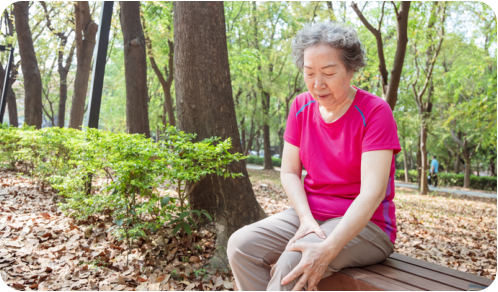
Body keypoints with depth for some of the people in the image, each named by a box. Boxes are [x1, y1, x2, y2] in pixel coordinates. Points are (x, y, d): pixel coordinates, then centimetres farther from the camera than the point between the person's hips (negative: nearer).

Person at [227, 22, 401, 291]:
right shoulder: (301, 106, 3)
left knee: (293, 262, -32)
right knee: (241, 245, -17)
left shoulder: (375, 112, -14)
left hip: (363, 224, -5)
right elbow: (289, 173, 2)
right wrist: (306, 220, -15)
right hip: (310, 215, 5)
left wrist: (328, 249, -32)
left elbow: (372, 192, -22)